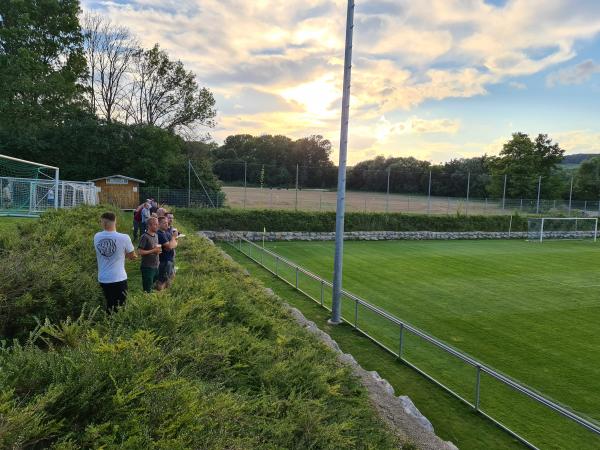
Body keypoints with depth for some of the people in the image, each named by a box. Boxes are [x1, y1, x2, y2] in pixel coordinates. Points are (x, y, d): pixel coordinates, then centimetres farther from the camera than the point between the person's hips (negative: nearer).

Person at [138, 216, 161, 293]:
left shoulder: (156, 235, 8)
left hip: (156, 266, 7)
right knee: (148, 290, 2)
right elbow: (140, 251, -19)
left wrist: (158, 250, 1)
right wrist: (153, 251, -19)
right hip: (147, 267, -7)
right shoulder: (145, 237, -15)